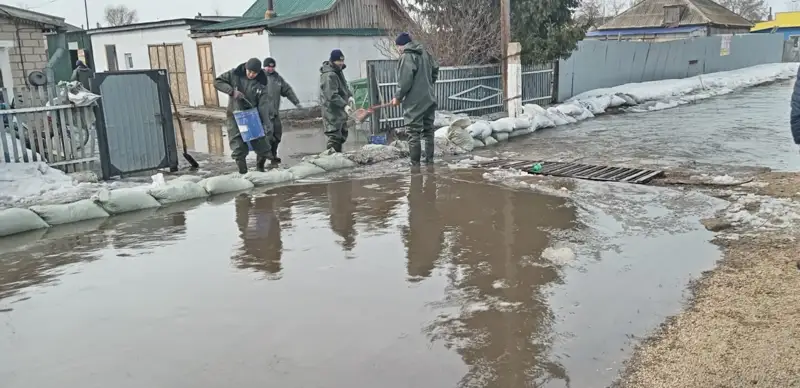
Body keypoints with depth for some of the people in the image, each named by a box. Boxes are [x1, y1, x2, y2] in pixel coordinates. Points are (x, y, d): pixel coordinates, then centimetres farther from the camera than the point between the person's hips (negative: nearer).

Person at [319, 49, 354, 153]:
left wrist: (349, 96, 8)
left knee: (343, 134, 19)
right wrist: (344, 105, -32)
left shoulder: (338, 71, 11)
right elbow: (332, 96, -28)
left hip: (340, 111, 11)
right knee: (334, 136, -13)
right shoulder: (329, 76, -21)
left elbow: (344, 86, 24)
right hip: (332, 111, -11)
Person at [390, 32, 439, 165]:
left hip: (414, 101, -8)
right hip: (429, 99, 8)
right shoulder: (424, 53, 11)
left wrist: (398, 97, -8)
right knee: (428, 130, 12)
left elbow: (405, 80, -18)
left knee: (414, 132, -3)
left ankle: (415, 162, -3)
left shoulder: (407, 56, -12)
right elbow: (435, 68, 20)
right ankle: (429, 159, 16)